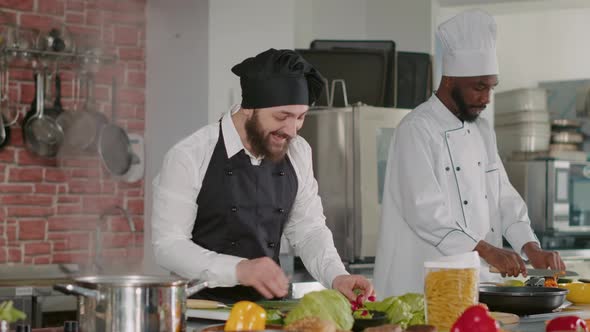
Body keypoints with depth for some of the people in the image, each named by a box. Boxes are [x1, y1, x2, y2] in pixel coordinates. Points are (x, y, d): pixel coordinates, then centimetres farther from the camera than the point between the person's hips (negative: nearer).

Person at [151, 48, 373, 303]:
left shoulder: (298, 153, 6)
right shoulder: (189, 157, -10)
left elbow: (307, 229, 14)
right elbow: (167, 245, -12)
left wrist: (336, 277, -6)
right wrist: (238, 269, -27)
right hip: (204, 309, -4)